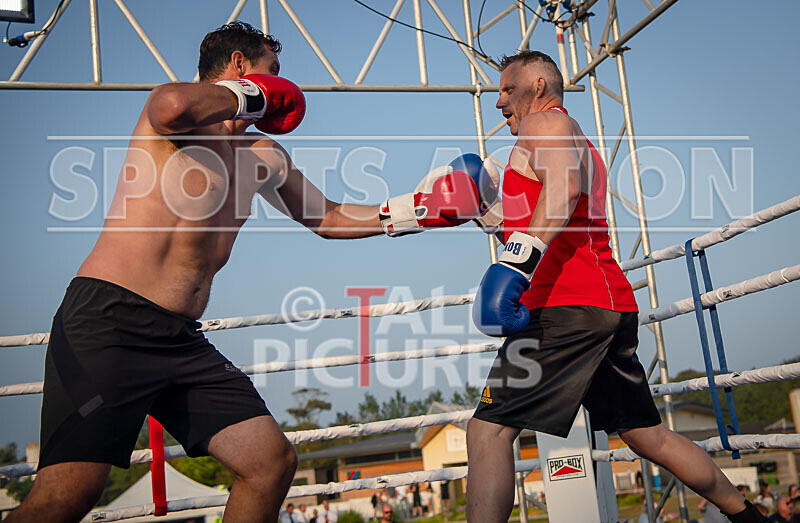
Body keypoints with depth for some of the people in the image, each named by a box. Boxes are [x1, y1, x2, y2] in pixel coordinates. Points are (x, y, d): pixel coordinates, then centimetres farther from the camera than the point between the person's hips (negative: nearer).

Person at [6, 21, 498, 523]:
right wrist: (249, 95, -10)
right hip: (111, 318, -7)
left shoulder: (265, 155, 22)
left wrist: (416, 208, 22)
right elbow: (172, 107, -29)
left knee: (274, 463, 2)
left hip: (181, 338, 8)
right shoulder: (186, 114, -2)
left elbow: (328, 217, 30)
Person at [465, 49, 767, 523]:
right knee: (649, 436, 20)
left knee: (488, 431, -13)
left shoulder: (545, 121, 3)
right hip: (614, 305, 10)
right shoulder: (579, 142, 31)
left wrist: (517, 261, -32)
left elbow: (563, 187, -20)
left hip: (569, 306, -10)